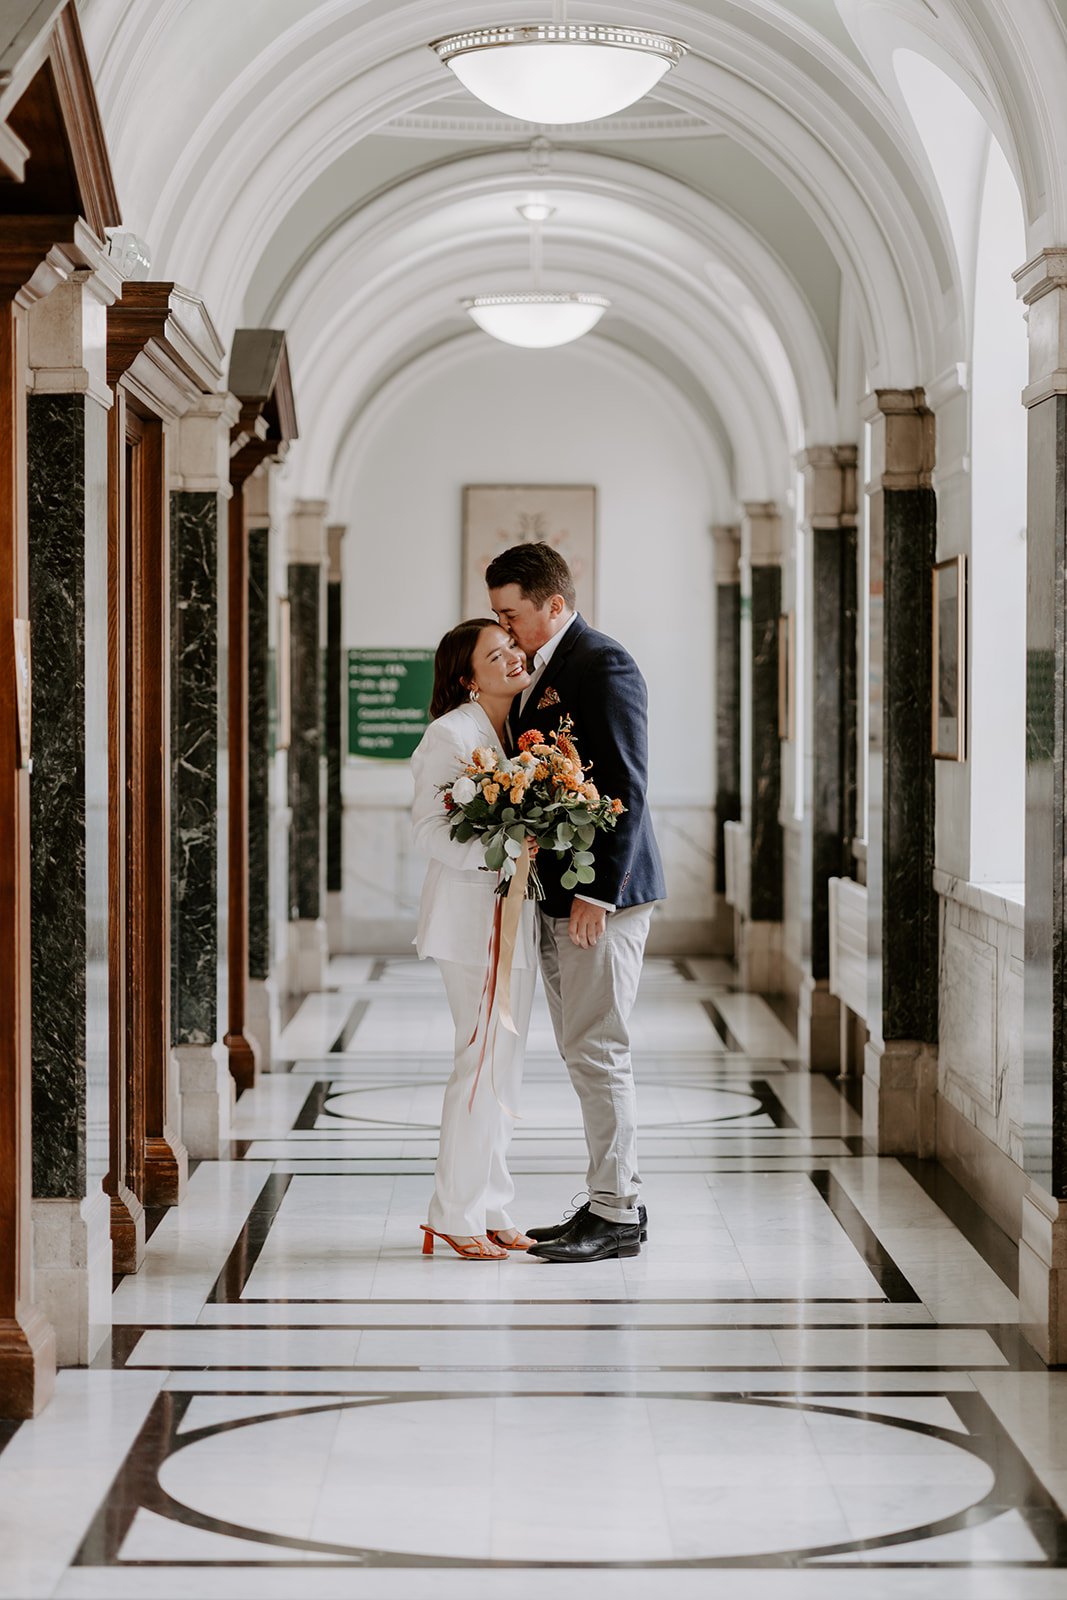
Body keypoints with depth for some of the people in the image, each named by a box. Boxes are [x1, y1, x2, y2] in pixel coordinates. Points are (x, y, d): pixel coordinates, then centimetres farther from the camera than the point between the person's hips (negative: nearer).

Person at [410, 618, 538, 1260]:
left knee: (504, 1067, 10)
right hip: (470, 912, -8)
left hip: (518, 909, 8)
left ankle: (490, 1210, 17)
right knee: (484, 1062, -8)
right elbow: (429, 829, -14)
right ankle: (457, 1214, 1)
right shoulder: (452, 734, -10)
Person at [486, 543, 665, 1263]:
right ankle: (612, 1199, 19)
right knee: (585, 1052, 12)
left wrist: (598, 893, -20)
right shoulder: (542, 671, 16)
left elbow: (627, 787, -18)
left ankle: (619, 1216, 0)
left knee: (598, 1050, -6)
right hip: (557, 893, 10)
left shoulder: (605, 665, -13)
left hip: (602, 892, -10)